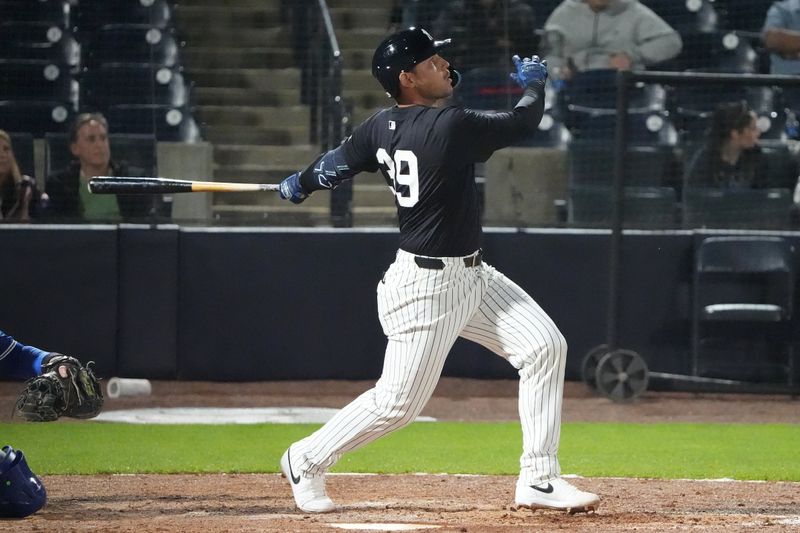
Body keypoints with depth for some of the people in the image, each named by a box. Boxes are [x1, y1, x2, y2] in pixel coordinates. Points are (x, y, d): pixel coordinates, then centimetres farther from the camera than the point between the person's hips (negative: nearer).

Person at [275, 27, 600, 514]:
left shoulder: (381, 127, 1)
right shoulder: (452, 126, -22)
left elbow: (336, 165, 13)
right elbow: (525, 123, -11)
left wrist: (300, 185, 34)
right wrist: (535, 82, 10)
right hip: (426, 286, -10)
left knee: (545, 347, 1)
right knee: (398, 402, -1)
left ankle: (539, 481, 4)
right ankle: (307, 461, 21)